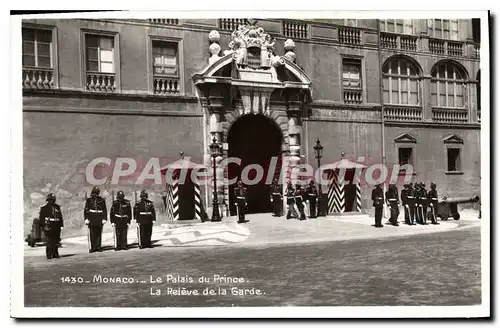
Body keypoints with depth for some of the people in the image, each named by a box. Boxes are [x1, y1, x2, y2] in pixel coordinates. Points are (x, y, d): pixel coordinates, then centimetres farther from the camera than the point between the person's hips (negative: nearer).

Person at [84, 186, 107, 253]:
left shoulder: (102, 200, 8)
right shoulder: (89, 200, 7)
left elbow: (105, 210, 7)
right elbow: (86, 210, 4)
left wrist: (104, 218, -2)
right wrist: (86, 218, -5)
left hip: (99, 219, 1)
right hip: (91, 219, 0)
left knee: (99, 233, 2)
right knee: (92, 234, -1)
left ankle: (98, 247, 9)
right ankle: (93, 247, 5)